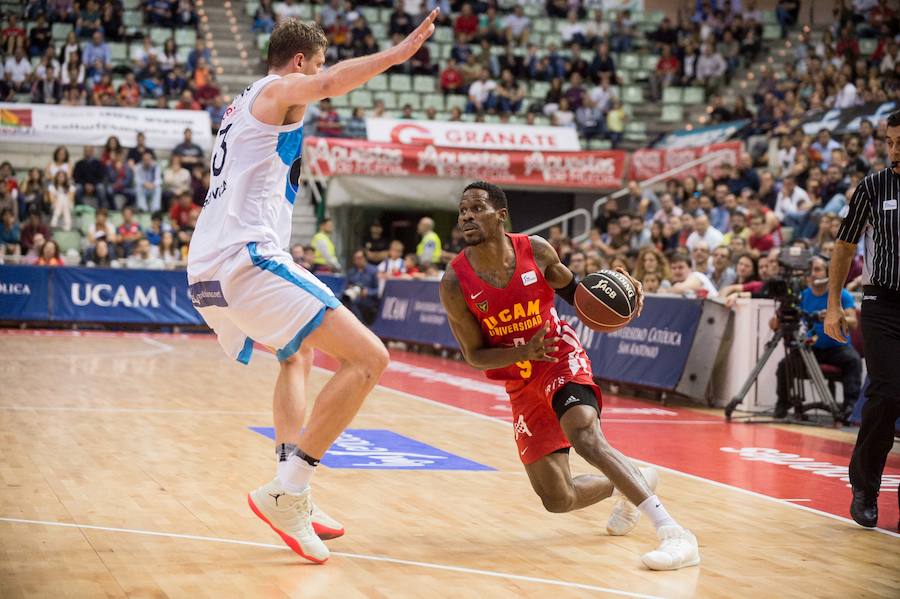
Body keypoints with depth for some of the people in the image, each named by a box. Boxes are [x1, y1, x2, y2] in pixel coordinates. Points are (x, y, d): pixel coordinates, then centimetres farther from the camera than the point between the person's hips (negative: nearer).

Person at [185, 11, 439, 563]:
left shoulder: (243, 104, 27)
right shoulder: (280, 89, 0)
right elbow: (328, 85, -24)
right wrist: (400, 52, -32)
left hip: (205, 273, 10)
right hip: (247, 260, -10)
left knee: (300, 355, 32)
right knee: (368, 358, -14)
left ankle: (297, 500, 19)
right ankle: (286, 493, -18)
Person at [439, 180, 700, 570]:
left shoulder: (536, 250, -12)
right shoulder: (455, 283, -15)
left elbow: (573, 291, 8)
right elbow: (474, 356, -10)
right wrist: (524, 353, -29)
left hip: (562, 359, -2)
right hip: (520, 382, 2)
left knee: (583, 434, -34)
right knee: (557, 500, 1)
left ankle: (673, 532, -37)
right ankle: (627, 486, 34)